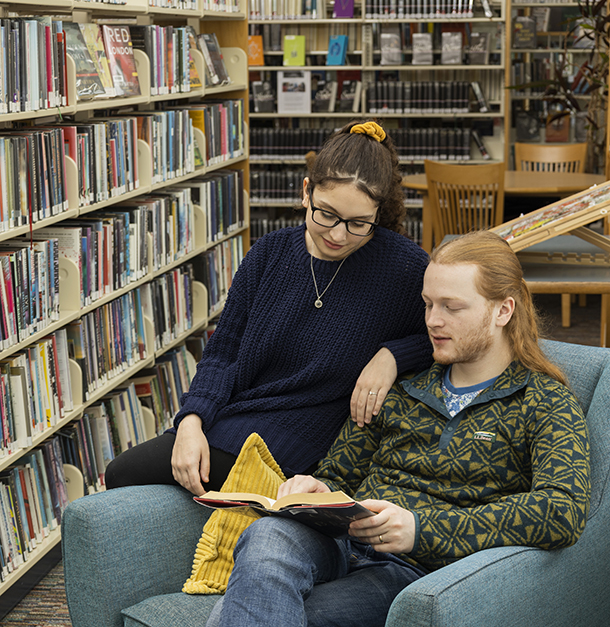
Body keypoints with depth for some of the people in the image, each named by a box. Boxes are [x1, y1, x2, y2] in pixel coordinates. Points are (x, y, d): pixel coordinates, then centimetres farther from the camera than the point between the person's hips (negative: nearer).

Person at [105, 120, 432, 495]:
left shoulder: (404, 267, -12)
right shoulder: (271, 254, 2)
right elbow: (224, 352, 5)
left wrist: (392, 355, -19)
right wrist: (192, 421, -11)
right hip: (224, 419, 6)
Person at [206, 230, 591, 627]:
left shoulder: (548, 404, 6)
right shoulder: (403, 389, 22)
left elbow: (565, 511, -13)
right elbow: (340, 475, 27)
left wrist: (423, 529, -22)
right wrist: (317, 490, -1)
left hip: (422, 570, -5)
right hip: (343, 545, 5)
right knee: (268, 536, -35)